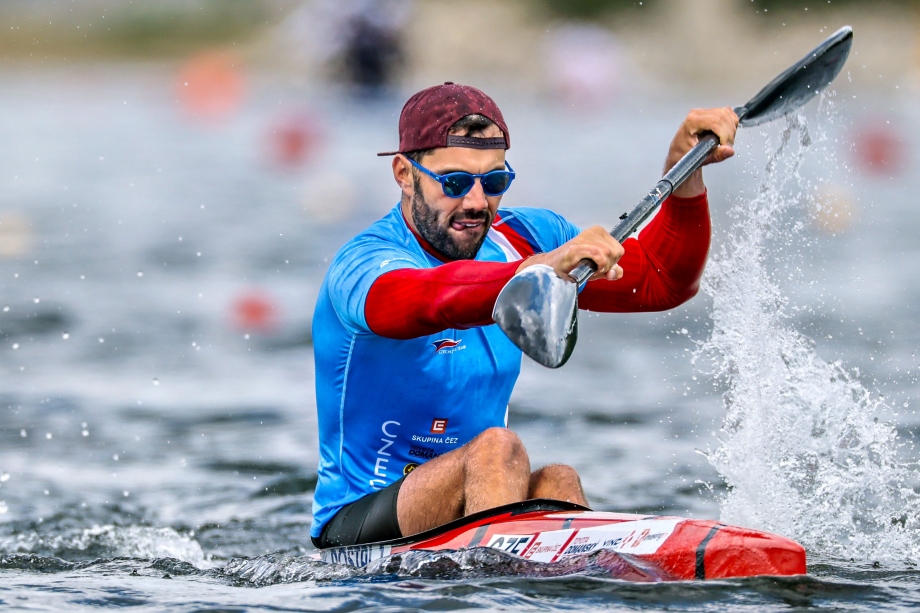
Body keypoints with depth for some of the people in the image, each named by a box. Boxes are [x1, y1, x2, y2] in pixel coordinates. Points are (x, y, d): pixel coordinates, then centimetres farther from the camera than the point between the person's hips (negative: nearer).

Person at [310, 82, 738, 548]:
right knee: (498, 449, -31)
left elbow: (662, 281, 7)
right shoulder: (363, 266, -16)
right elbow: (433, 299, -41)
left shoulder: (518, 241, 6)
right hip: (359, 528, -5)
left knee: (555, 482, -27)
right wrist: (547, 267, -57)